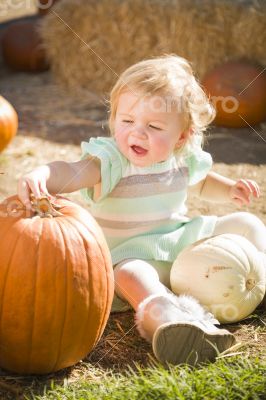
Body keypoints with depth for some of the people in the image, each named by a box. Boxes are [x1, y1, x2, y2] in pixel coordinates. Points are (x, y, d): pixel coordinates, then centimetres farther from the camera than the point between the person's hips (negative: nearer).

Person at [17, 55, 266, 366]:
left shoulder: (184, 159, -1)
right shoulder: (110, 160, -20)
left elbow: (200, 183, 24)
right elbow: (70, 172, -41)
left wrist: (230, 190, 6)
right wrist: (40, 175, -63)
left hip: (183, 240, 7)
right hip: (130, 252, -6)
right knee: (132, 275, -41)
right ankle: (166, 317, -66)